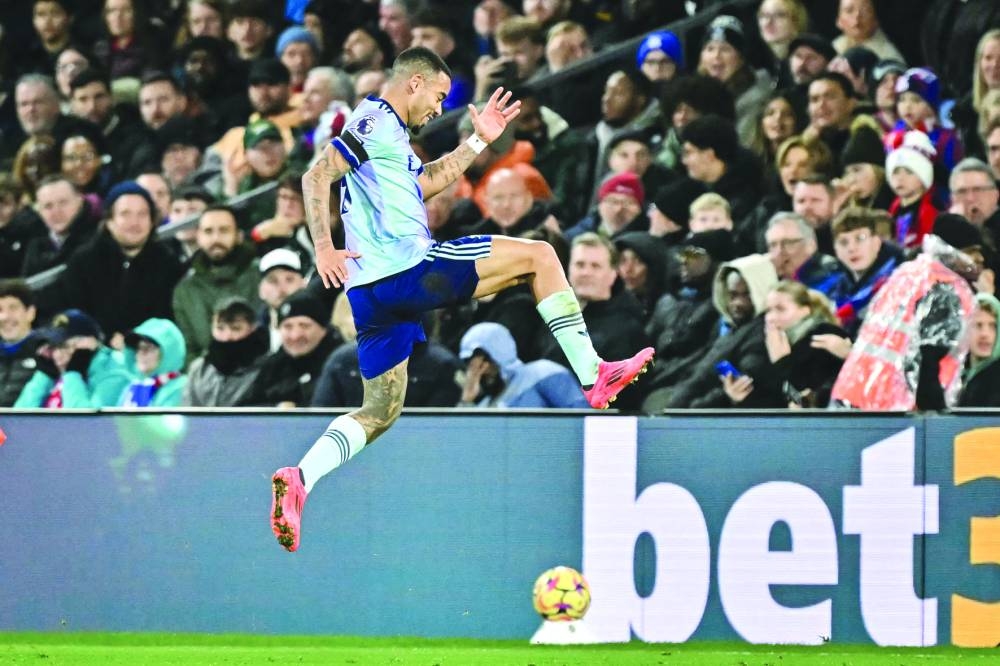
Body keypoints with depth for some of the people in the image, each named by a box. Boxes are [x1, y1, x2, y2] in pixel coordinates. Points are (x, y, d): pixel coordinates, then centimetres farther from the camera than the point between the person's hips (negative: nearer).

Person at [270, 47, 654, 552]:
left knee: (379, 411, 12)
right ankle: (593, 376, 0)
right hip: (410, 267, -10)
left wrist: (478, 141, 38)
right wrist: (323, 248, -25)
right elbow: (316, 177, -16)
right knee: (539, 256, 1)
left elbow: (423, 183, 40)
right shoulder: (377, 121, -5)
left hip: (372, 293, 10)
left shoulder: (384, 130, 25)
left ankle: (298, 480, -8)